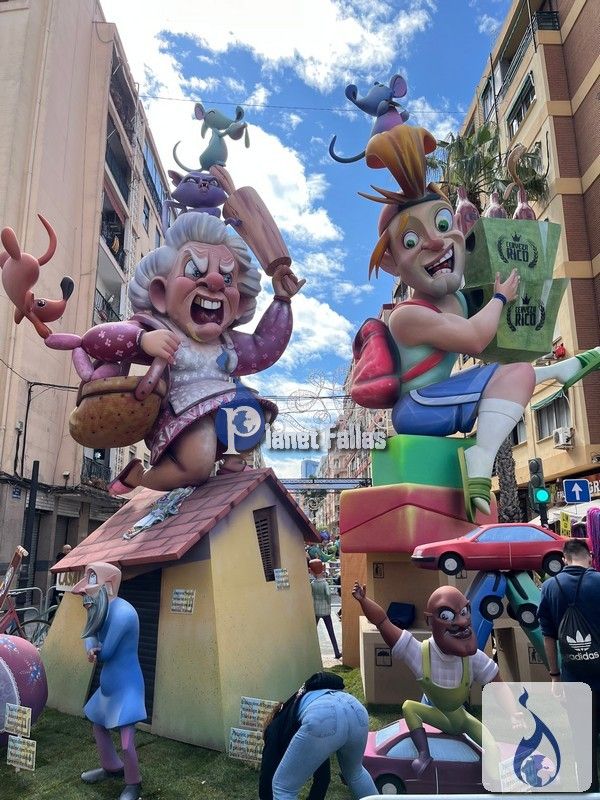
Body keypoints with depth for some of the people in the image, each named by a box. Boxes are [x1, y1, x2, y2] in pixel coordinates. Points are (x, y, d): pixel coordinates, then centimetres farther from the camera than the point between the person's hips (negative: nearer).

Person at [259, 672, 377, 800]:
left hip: (323, 717, -7)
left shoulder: (275, 727, 33)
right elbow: (323, 774, 50)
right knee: (354, 772, 41)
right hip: (357, 710, 7)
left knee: (283, 787, 16)